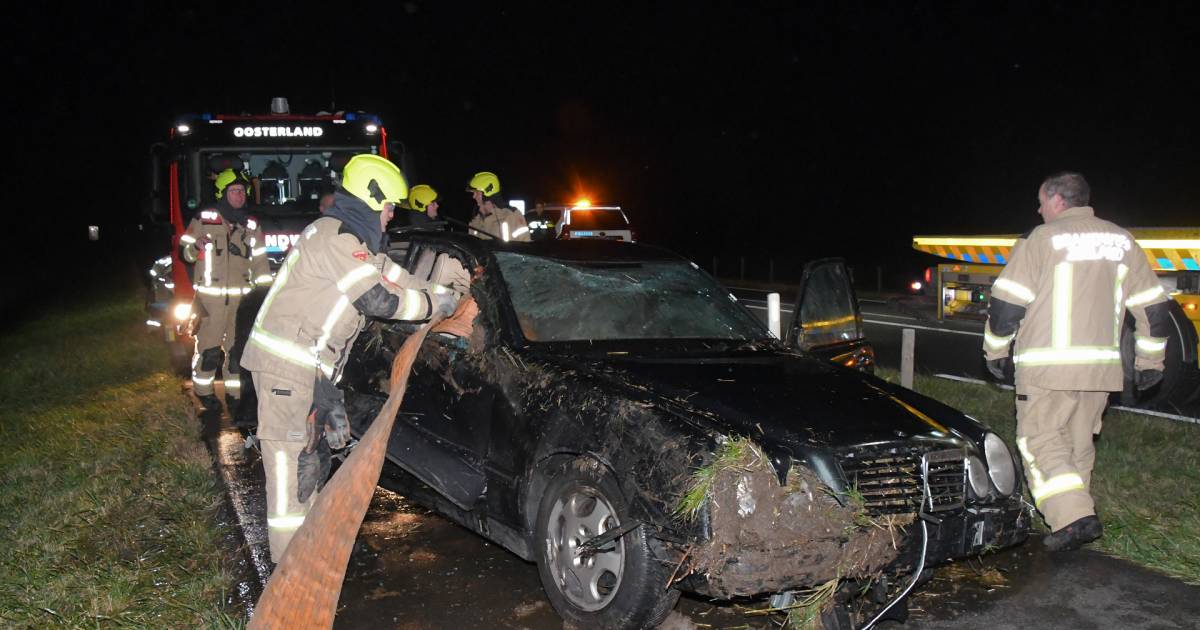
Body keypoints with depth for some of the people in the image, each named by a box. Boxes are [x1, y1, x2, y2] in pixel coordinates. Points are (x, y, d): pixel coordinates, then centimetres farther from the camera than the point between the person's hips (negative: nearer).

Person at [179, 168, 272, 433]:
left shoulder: (251, 225, 13)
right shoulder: (204, 219, 2)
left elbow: (260, 263, 15)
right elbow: (184, 251, 6)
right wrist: (196, 247, -15)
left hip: (241, 298, 4)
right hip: (209, 297, -3)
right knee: (207, 351, -3)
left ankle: (236, 400, 17)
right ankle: (207, 403, 7)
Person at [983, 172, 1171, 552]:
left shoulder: (1042, 239, -6)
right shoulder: (1122, 242, 12)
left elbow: (1007, 301, -9)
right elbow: (1152, 305, 15)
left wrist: (995, 350, 4)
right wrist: (1150, 361, 22)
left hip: (1047, 367, -6)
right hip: (1101, 367, 6)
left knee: (1041, 442, -1)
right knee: (1079, 445, 16)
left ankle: (1073, 517, -15)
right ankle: (1073, 515, 23)